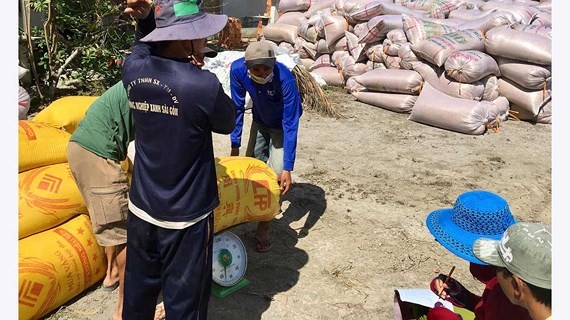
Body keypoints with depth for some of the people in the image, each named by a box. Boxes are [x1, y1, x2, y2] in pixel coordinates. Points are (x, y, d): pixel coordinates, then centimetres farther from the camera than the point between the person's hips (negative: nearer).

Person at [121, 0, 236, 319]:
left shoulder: (133, 69, -7)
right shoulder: (203, 85, -24)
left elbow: (146, 47, 17)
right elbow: (228, 122, -4)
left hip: (142, 208, 6)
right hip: (186, 217, -5)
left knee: (139, 290, 24)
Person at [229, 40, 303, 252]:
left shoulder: (285, 79, -39)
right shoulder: (237, 70, -28)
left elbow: (290, 125, -36)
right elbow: (237, 108, -15)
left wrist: (288, 168, -37)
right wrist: (235, 146, -14)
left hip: (281, 125, -4)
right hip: (259, 121, 4)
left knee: (275, 173, -12)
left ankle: (263, 226, 2)